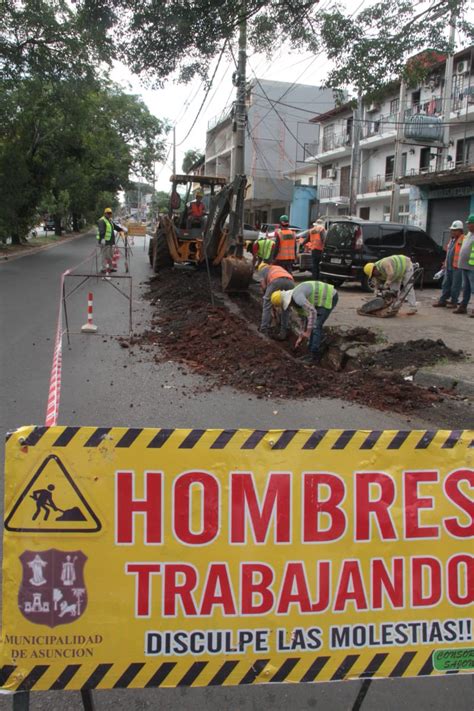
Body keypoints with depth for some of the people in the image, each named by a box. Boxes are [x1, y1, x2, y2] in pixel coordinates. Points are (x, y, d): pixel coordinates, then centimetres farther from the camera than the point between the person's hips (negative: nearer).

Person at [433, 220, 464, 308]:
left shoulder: (463, 240, -10)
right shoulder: (452, 239, 18)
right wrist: (445, 263, 24)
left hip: (457, 267, -9)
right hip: (449, 266, 9)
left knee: (455, 286, -1)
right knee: (446, 284, 12)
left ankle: (453, 302, 7)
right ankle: (442, 300, 18)